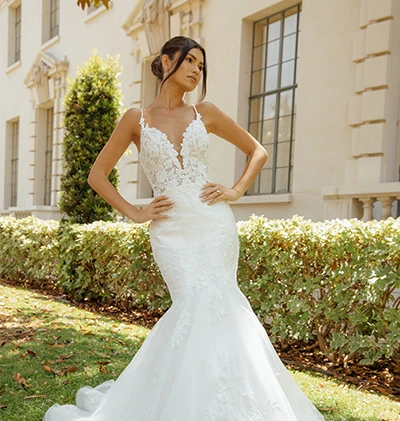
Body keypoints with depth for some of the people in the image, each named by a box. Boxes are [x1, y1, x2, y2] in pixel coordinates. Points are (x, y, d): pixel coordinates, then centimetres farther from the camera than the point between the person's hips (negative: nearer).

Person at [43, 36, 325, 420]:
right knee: (197, 306, -14)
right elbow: (97, 176, 10)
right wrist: (135, 213, 2)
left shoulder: (204, 113, 11)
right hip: (171, 230, -1)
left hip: (213, 222, 2)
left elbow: (257, 151, 18)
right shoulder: (137, 119, 7)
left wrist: (235, 191, 5)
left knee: (214, 307, -8)